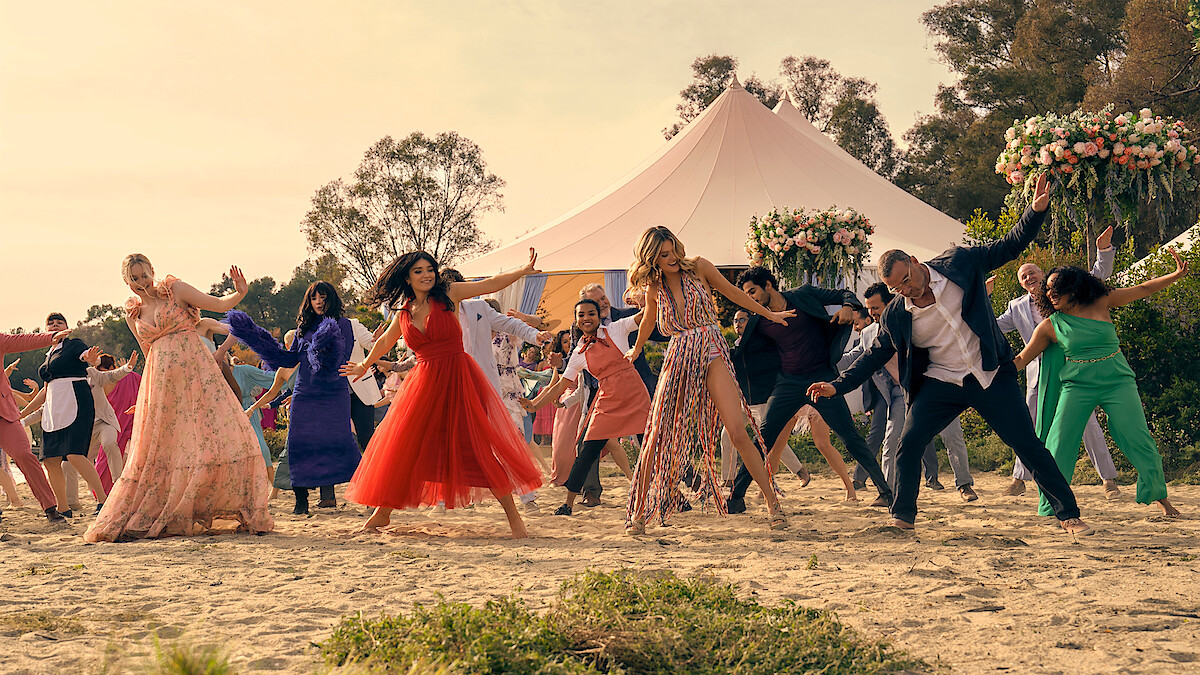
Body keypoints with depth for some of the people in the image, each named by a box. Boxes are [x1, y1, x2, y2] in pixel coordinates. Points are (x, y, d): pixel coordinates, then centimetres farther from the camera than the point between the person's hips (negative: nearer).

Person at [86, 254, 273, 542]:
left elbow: (219, 304, -1)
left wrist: (239, 293, -13)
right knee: (161, 449, 1)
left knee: (220, 433, -11)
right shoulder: (133, 314, 15)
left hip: (196, 372, -3)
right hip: (161, 382, 3)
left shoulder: (175, 290, 4)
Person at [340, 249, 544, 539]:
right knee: (402, 447, 6)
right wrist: (364, 366, 43)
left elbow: (490, 284, -5)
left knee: (481, 446, -9)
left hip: (459, 379, -3)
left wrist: (523, 271, -19)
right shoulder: (403, 314, 10)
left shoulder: (449, 294, 0)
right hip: (424, 382, 4)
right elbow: (384, 342, 29)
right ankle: (383, 512, 23)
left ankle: (513, 515, -5)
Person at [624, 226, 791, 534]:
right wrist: (635, 351, 43)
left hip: (711, 356, -2)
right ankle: (639, 512, 11)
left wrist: (769, 314, 21)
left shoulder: (699, 268, 0)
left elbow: (732, 292, 14)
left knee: (738, 432, -15)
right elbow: (648, 321, 28)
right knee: (657, 437, -1)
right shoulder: (655, 289, 8)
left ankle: (772, 503, -10)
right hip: (678, 360, 2)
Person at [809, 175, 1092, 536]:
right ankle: (902, 518, 7)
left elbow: (1010, 246, 0)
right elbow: (875, 354, 9)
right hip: (941, 383, 2)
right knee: (908, 443, -11)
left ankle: (1069, 515, 8)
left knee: (1028, 445, -3)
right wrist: (838, 386, 2)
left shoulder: (959, 263, -7)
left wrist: (1036, 210, -14)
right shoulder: (895, 315, -3)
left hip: (991, 376, -2)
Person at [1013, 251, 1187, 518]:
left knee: (1140, 441, -5)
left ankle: (1161, 498, 14)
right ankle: (1049, 509, -1)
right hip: (1077, 386, 0)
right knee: (1058, 446, -11)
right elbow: (1022, 359, 7)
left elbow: (1143, 289, 9)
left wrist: (1177, 274, 3)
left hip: (1117, 383, 0)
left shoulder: (1101, 303, 3)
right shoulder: (1050, 325, 2)